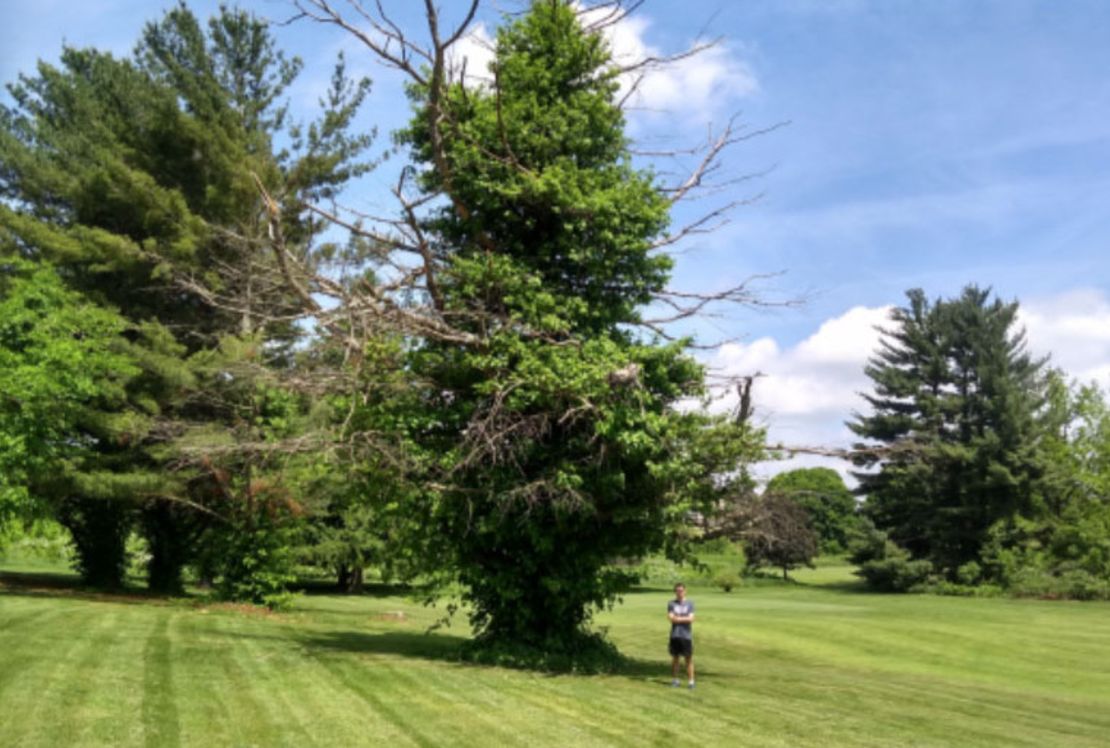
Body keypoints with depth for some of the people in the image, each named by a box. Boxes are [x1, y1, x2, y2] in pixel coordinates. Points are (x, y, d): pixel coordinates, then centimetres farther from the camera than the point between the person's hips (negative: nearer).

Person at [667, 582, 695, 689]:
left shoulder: (690, 603, 4)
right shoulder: (671, 604, 6)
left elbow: (691, 619, -5)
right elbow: (670, 618, -6)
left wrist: (678, 618, -5)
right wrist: (684, 619, -6)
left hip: (687, 635, -1)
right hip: (675, 635, 1)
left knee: (689, 659, -2)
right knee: (675, 658, 7)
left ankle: (691, 681, 1)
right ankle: (675, 680, 16)